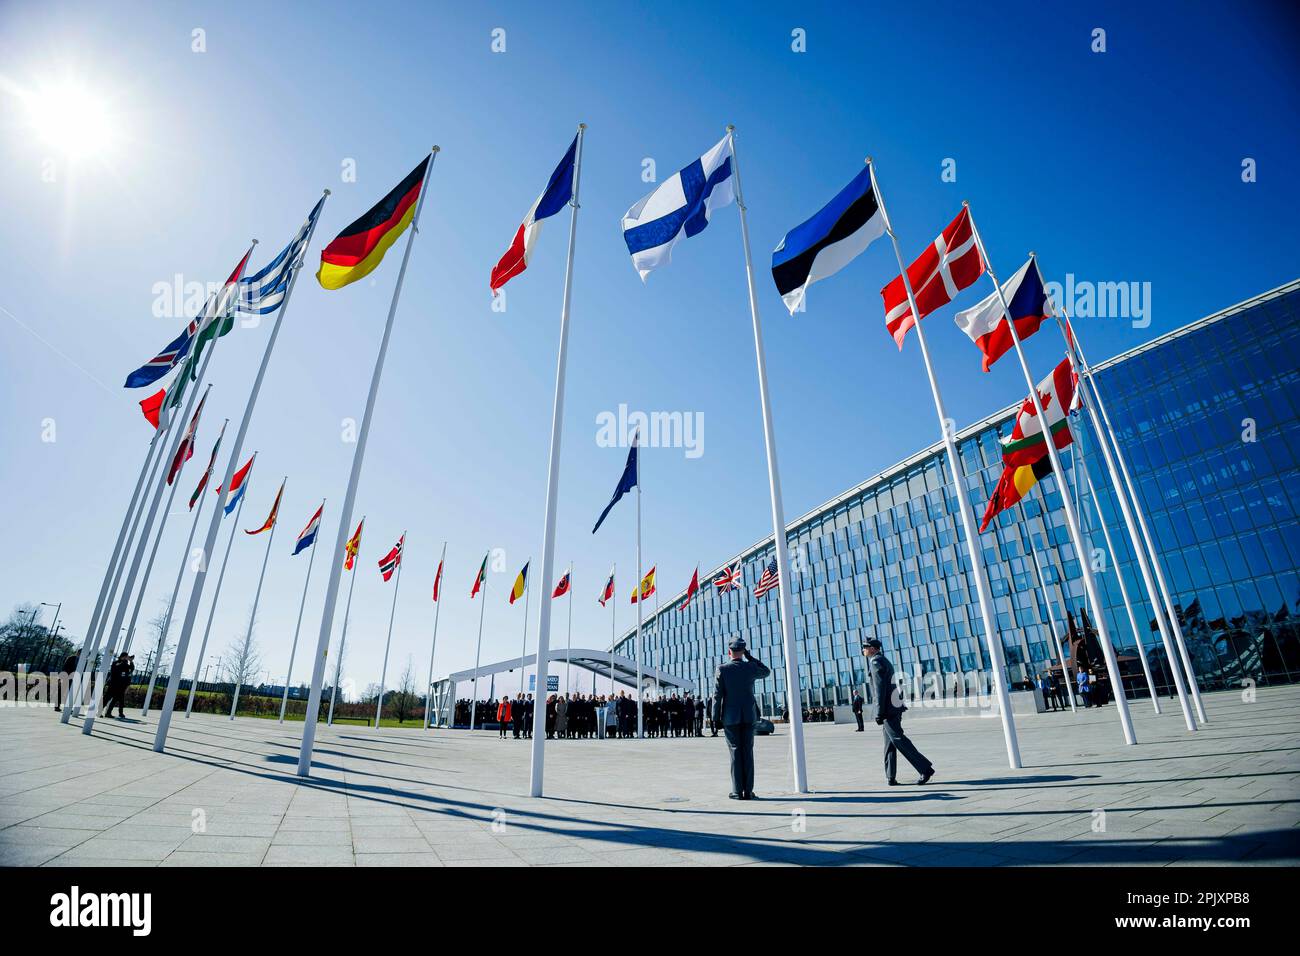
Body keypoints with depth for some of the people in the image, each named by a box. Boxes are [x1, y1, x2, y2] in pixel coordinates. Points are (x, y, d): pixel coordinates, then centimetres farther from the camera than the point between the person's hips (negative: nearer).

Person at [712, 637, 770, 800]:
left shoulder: (722, 669, -8)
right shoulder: (751, 667, -3)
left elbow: (717, 695, -8)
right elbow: (767, 671, 19)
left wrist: (716, 717, -2)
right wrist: (750, 657, 10)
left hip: (730, 717, -1)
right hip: (749, 716, 2)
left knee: (735, 751, 4)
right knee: (748, 751, 5)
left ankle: (737, 791, 5)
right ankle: (748, 791, 6)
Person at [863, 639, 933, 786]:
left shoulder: (876, 661, -10)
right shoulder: (884, 660, 20)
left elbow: (879, 687, -17)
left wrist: (879, 712, -17)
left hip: (887, 707, -10)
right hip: (894, 707, 10)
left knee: (898, 739, -9)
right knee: (890, 743, 9)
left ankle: (925, 768, -8)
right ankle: (891, 777, 10)